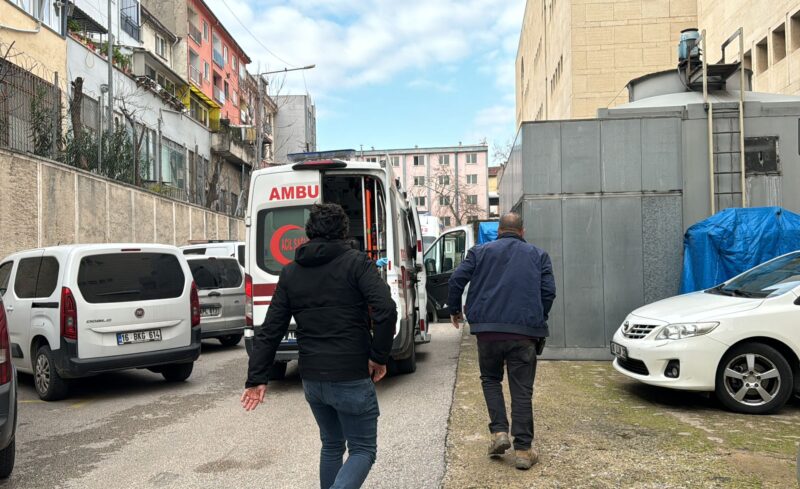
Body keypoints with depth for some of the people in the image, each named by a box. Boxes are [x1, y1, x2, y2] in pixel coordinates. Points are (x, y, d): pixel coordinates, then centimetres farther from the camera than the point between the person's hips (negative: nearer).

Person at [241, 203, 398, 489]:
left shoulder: (290, 273, 7)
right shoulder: (356, 263, -7)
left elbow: (270, 331, 5)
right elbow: (386, 309, -21)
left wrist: (257, 379, 8)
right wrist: (379, 357, -10)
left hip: (311, 380, 5)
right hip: (351, 379, -5)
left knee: (331, 445, 25)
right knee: (363, 449, 8)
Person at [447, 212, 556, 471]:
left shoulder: (480, 252, 11)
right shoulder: (538, 255, 12)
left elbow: (457, 279, 3)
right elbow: (549, 291, 4)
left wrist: (455, 309, 17)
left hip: (488, 329, 0)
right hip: (525, 332, 0)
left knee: (490, 379, 20)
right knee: (522, 390, 6)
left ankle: (499, 432, 6)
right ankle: (524, 450, 7)